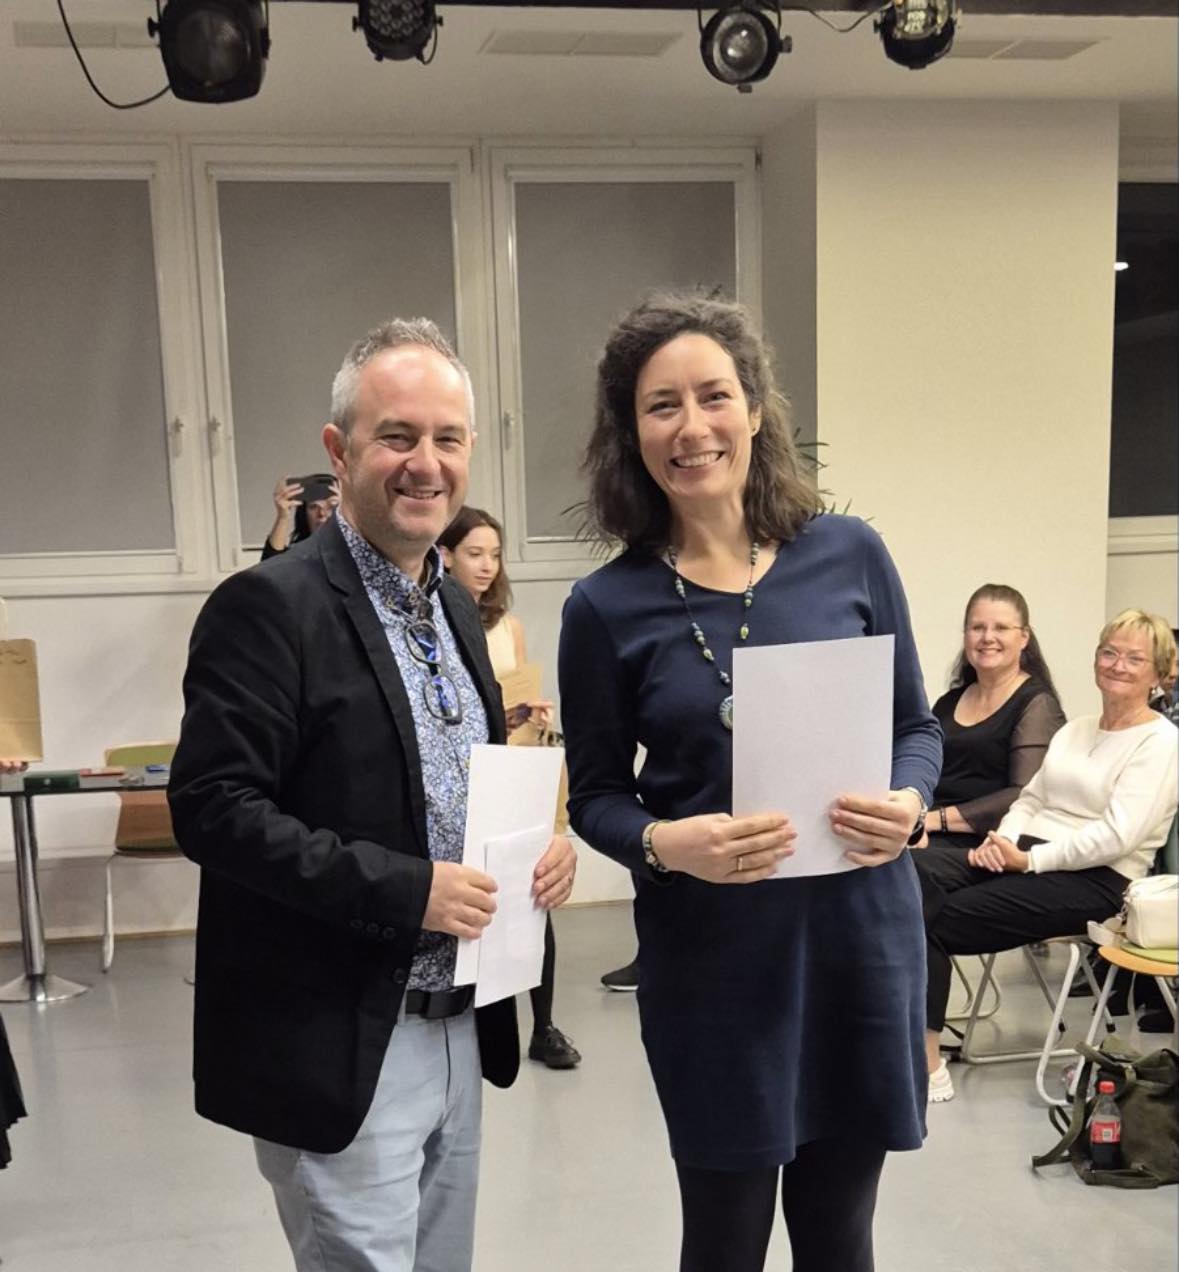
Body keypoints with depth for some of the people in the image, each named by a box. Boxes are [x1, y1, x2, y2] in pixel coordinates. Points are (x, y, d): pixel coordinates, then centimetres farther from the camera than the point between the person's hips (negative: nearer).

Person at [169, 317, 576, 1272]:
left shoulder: (456, 607, 9)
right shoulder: (271, 605, -16)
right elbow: (212, 810, -20)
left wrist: (539, 843, -2)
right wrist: (405, 890, -24)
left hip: (456, 1029, 8)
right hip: (340, 1047, -8)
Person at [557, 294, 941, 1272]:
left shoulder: (850, 553, -2)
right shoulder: (608, 606, -6)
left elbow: (917, 725, 7)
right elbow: (595, 794, 0)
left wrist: (907, 804, -14)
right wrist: (667, 844, -20)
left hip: (861, 934, 2)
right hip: (711, 959, -1)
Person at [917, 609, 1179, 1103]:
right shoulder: (1074, 729, 21)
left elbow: (1117, 836, -15)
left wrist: (1030, 860, -18)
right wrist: (1001, 840, -6)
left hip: (1096, 879, -7)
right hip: (1028, 856, 7)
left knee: (935, 920, -23)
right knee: (916, 874, -24)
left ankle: (926, 1060, -15)